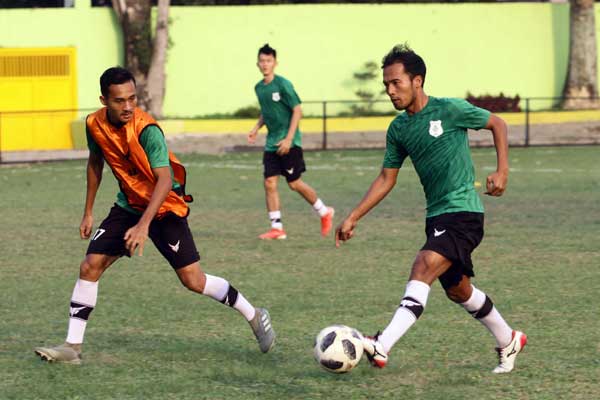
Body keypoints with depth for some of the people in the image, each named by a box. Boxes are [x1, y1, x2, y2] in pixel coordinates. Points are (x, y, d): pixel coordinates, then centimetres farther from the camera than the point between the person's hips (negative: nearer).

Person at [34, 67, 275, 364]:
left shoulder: (147, 130, -28)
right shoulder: (95, 124, -9)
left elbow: (164, 180, -33)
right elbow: (95, 162, 11)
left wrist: (144, 224, -43)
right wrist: (88, 212, 13)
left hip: (164, 207, -5)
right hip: (129, 205, 5)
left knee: (193, 280, -9)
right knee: (90, 267, -6)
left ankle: (255, 317, 10)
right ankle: (72, 347, -1)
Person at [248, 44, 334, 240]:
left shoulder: (283, 84, -12)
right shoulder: (259, 88, 9)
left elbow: (297, 110, -13)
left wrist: (289, 139, -18)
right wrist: (256, 128, 8)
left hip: (289, 142, -6)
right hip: (271, 143, 6)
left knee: (294, 183, -2)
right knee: (269, 183, -4)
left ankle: (324, 212, 19)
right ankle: (277, 228, 0)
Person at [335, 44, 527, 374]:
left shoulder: (450, 110, -10)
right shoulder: (398, 129, 8)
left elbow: (497, 124, 4)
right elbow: (386, 179, 14)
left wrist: (502, 171, -6)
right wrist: (352, 218, 8)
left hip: (464, 213, -8)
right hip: (436, 216, 8)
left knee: (424, 266, -25)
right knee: (457, 289, 16)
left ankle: (382, 347, -37)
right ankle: (508, 341, 39)